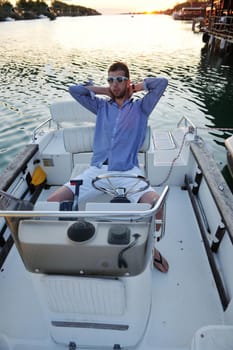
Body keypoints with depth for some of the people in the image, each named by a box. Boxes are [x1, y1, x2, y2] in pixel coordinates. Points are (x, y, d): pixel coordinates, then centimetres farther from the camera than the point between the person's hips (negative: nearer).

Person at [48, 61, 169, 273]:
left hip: (127, 170, -2)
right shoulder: (102, 106, 22)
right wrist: (104, 90, 19)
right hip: (98, 169, 3)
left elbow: (162, 83, 4)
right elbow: (74, 90, 18)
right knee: (53, 202, -14)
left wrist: (136, 88, 15)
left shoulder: (140, 107, 15)